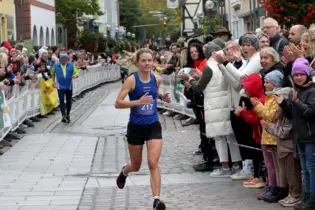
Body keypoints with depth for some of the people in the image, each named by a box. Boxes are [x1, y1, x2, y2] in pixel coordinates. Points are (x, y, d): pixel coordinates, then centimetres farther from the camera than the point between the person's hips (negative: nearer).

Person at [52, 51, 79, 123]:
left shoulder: (71, 65, -3)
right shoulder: (56, 65, -2)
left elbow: (76, 72, -3)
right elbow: (53, 73, 17)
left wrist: (75, 75, -26)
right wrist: (53, 81, 18)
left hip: (69, 86, 1)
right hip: (60, 86, -1)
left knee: (69, 101, 10)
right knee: (61, 101, -14)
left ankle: (68, 115, 28)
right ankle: (64, 115, -17)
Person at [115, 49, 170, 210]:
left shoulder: (156, 79, -2)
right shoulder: (132, 80, -15)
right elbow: (117, 103, -19)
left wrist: (162, 97, 1)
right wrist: (138, 102, -31)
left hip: (153, 126, 2)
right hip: (136, 127, -2)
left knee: (153, 163, -13)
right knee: (136, 166, 16)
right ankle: (124, 172, 53)